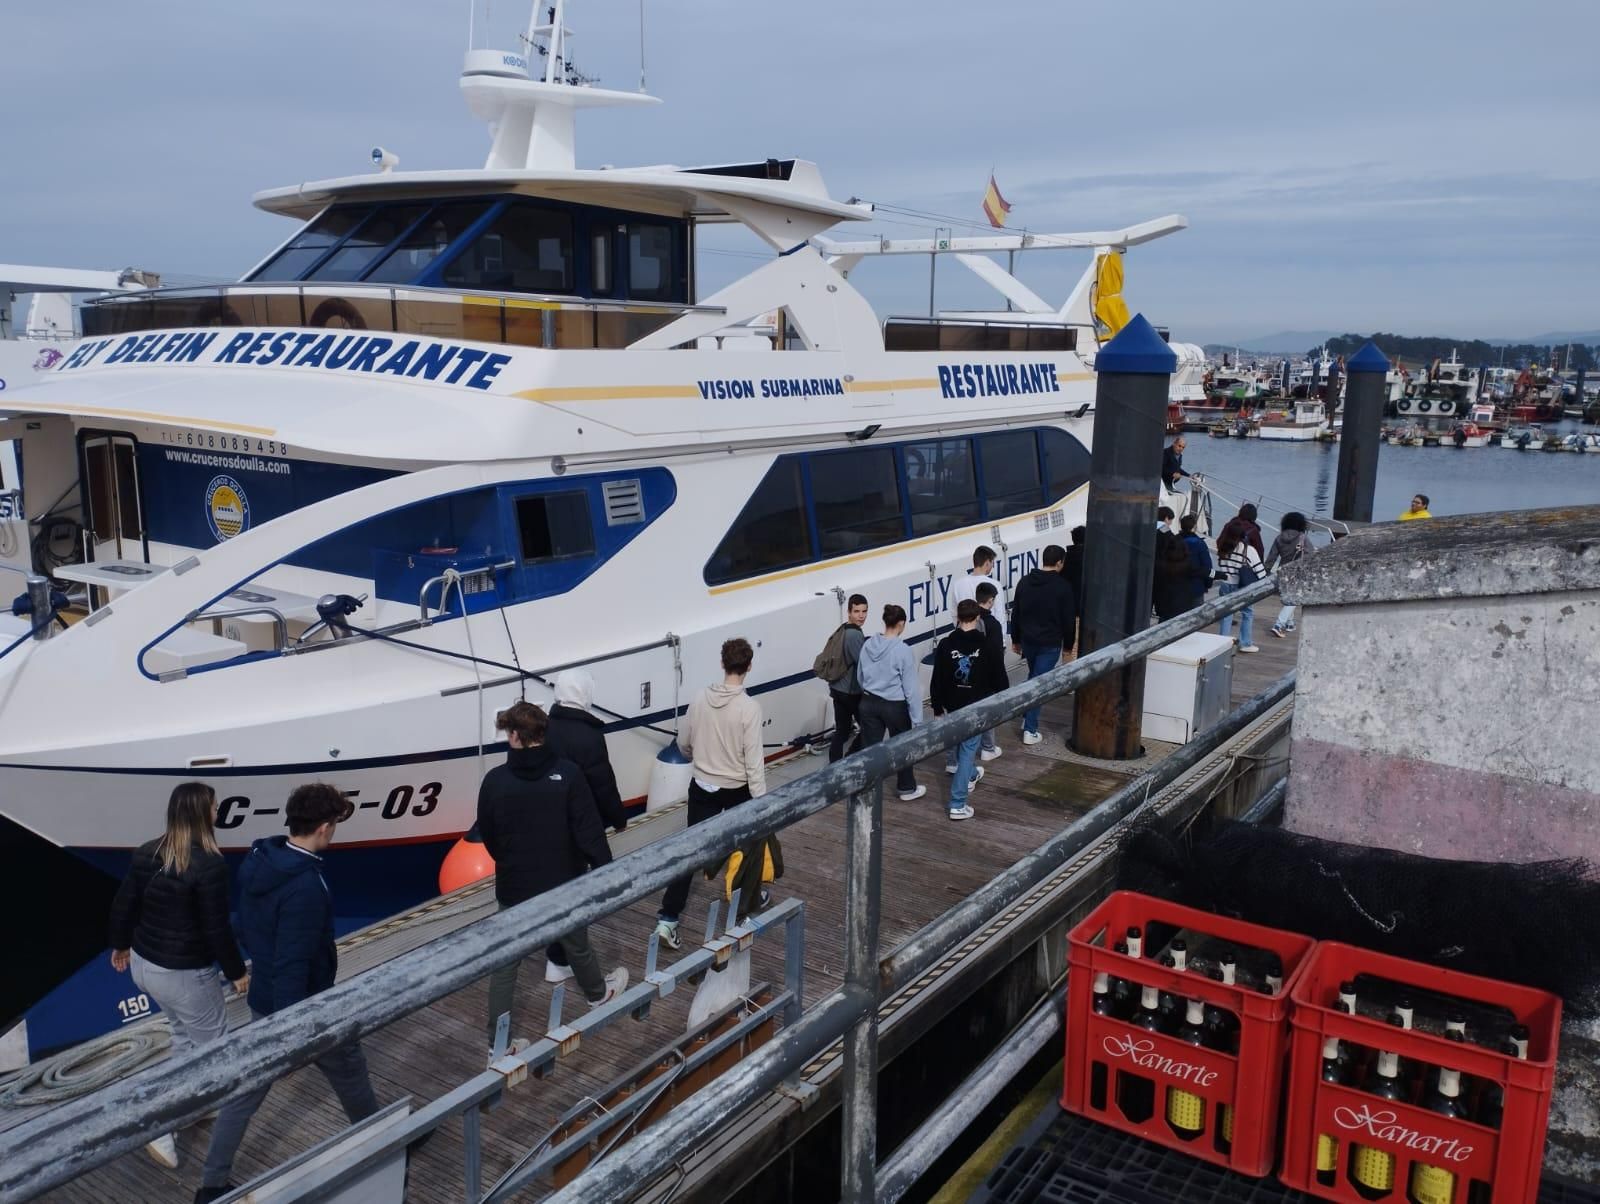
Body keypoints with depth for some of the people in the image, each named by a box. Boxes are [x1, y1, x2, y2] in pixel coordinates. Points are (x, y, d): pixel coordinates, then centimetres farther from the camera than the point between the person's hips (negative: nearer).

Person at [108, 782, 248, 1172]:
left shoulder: (147, 852, -3)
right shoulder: (209, 864, -25)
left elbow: (123, 905, 7)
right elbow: (217, 929, -21)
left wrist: (120, 945, 25)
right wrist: (236, 971, -7)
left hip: (144, 964, 8)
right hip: (185, 974, -8)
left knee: (184, 1033, 27)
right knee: (213, 1045, 10)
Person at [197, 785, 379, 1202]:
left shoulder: (257, 860, -5)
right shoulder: (306, 887, -33)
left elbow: (246, 927, 10)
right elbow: (292, 966, -31)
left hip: (263, 1000, 7)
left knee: (247, 1089, 16)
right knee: (349, 1069, 17)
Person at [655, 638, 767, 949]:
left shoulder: (701, 698, -6)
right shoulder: (749, 707, -19)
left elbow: (683, 743, 6)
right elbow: (754, 759, -19)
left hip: (702, 787, 3)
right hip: (737, 790, -3)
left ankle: (667, 919, -3)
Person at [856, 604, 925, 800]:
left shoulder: (868, 645, -3)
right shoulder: (903, 650, -19)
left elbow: (860, 677, 9)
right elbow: (911, 688, -15)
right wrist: (917, 719, -9)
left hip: (868, 703, 4)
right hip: (895, 706, -4)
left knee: (870, 747, 8)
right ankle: (907, 789, 32)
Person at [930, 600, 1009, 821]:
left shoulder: (946, 645, -9)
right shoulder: (987, 646, -13)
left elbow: (937, 681, -5)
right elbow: (999, 678, -5)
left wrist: (938, 707, 6)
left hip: (953, 706, 3)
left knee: (962, 744, 27)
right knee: (968, 749, 0)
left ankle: (971, 775, 55)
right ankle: (958, 804, -5)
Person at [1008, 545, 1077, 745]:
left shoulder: (1025, 582, 2)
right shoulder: (1062, 587, -12)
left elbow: (1015, 614, 8)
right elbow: (1069, 619, -7)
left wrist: (1015, 640, 17)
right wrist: (1067, 645, 4)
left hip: (1028, 640, 5)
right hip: (1050, 644, -5)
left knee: (1033, 677, 25)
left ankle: (1026, 718, 27)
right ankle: (1030, 730, -2)